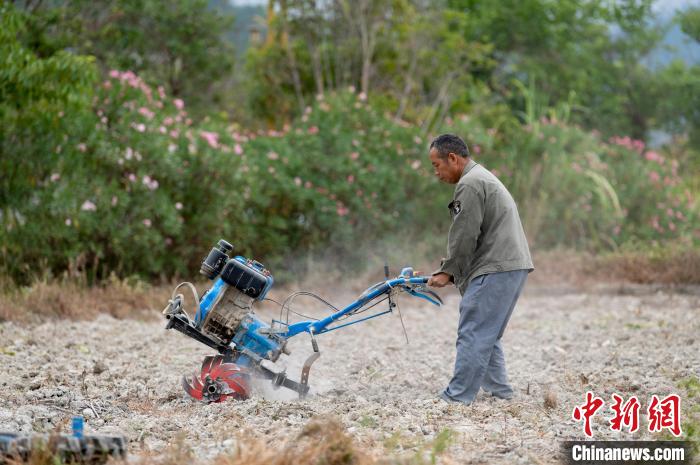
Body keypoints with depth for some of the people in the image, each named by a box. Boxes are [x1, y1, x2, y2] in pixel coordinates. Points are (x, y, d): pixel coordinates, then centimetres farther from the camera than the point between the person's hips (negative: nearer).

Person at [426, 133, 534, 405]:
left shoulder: (469, 184, -10)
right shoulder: (482, 177, 25)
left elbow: (464, 237, -13)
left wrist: (448, 271, -1)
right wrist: (451, 271, 16)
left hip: (496, 269, -11)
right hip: (514, 265, 11)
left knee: (473, 334, -9)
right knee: (487, 336, 15)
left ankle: (458, 397, -10)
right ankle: (499, 391, 17)